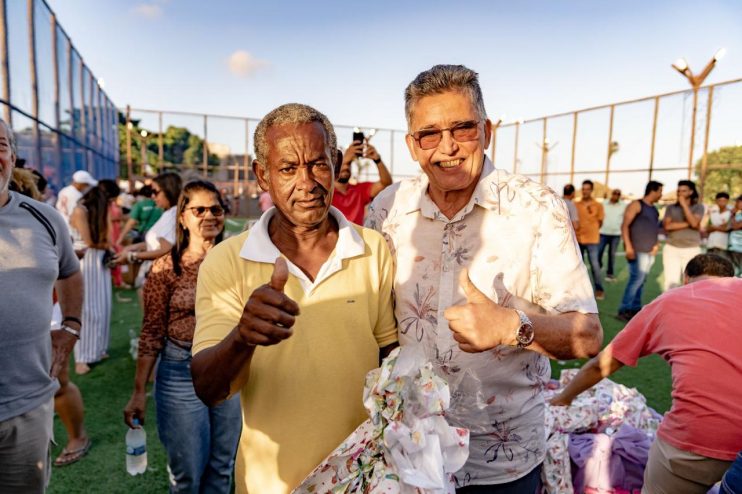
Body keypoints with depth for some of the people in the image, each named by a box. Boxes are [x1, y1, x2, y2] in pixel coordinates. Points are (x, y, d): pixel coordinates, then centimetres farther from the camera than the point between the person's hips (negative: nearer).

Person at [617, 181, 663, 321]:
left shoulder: (654, 209, 18)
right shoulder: (636, 205, -5)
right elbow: (625, 226, -11)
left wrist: (657, 244, 13)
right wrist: (628, 246, -18)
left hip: (650, 251, 8)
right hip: (637, 250, -8)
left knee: (641, 280, 10)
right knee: (637, 278, -12)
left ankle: (635, 308, 16)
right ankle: (624, 310, -6)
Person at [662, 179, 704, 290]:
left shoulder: (698, 207, 4)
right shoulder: (671, 207, 7)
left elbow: (694, 223, -14)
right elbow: (667, 226, -7)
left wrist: (684, 205, -10)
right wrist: (688, 223, -10)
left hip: (692, 250, -1)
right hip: (672, 249, 1)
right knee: (671, 282, -5)